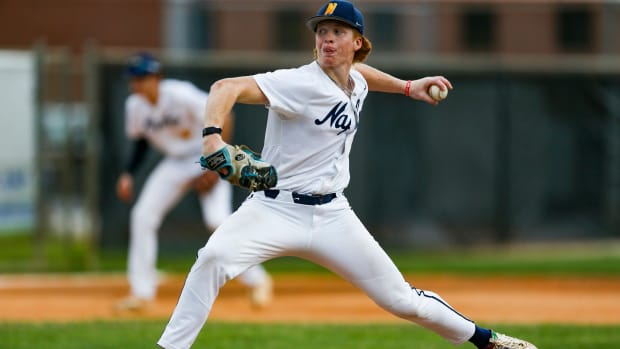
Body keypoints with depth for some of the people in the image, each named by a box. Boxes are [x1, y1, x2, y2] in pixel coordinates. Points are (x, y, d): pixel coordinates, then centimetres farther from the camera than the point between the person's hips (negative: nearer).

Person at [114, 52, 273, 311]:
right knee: (142, 216, -6)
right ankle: (141, 292, 2)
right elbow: (141, 141, 12)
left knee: (218, 219, -21)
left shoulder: (180, 95, -26)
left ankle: (257, 281, -4)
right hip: (175, 162, 6)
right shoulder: (135, 105, -7)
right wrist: (128, 174, -1)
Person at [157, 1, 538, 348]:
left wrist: (407, 87, 27)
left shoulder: (356, 82, 7)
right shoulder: (301, 83, -16)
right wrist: (212, 136, -47)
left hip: (332, 216, 5)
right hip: (275, 208, -5)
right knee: (215, 256, -34)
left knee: (402, 299, 5)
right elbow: (227, 87, -30)